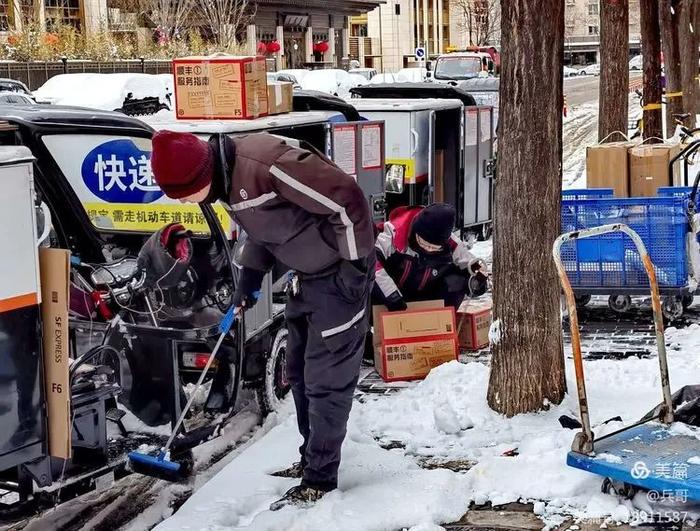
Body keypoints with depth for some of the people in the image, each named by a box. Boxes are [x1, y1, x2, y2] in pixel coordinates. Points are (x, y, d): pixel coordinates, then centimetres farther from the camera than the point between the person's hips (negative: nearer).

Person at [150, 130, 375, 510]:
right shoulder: (227, 178, -2)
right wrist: (249, 275, 7)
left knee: (326, 380, -3)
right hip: (307, 275, 10)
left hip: (338, 274, -10)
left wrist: (355, 264, -22)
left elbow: (346, 199, -29)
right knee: (300, 374, 18)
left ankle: (320, 481, 9)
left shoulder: (264, 165, -32)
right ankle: (311, 459, 33)